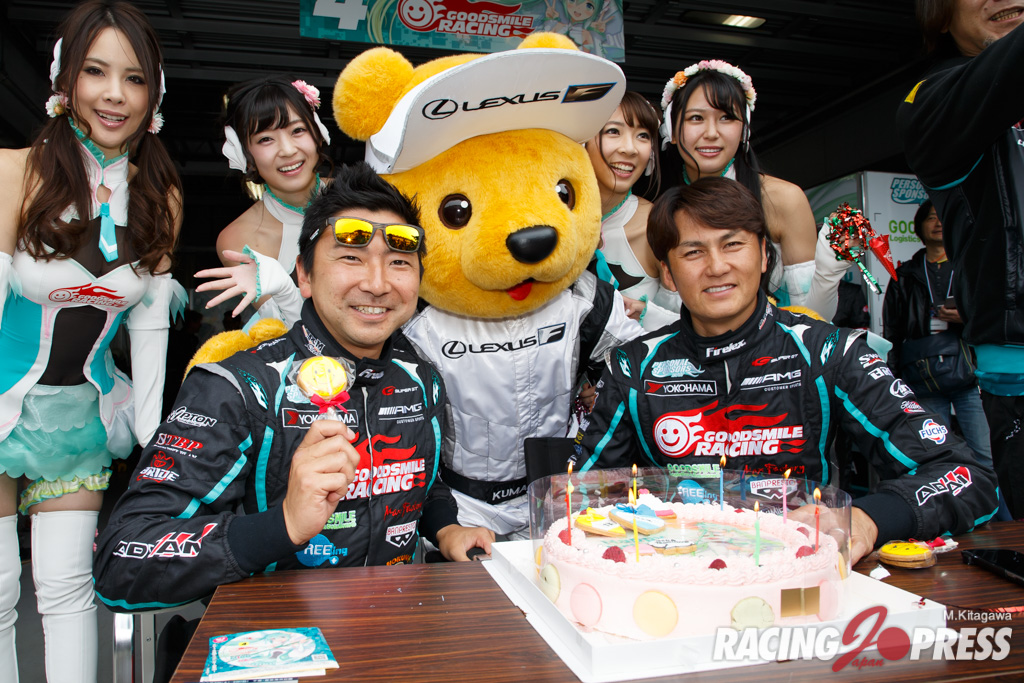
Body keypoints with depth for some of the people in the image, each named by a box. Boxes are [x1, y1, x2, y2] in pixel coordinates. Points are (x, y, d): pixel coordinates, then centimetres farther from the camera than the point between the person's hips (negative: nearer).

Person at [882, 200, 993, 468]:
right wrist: (894, 382, 7)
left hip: (968, 371, -1)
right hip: (923, 375, 1)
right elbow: (892, 332, 15)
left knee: (985, 456, -8)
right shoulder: (905, 276, 17)